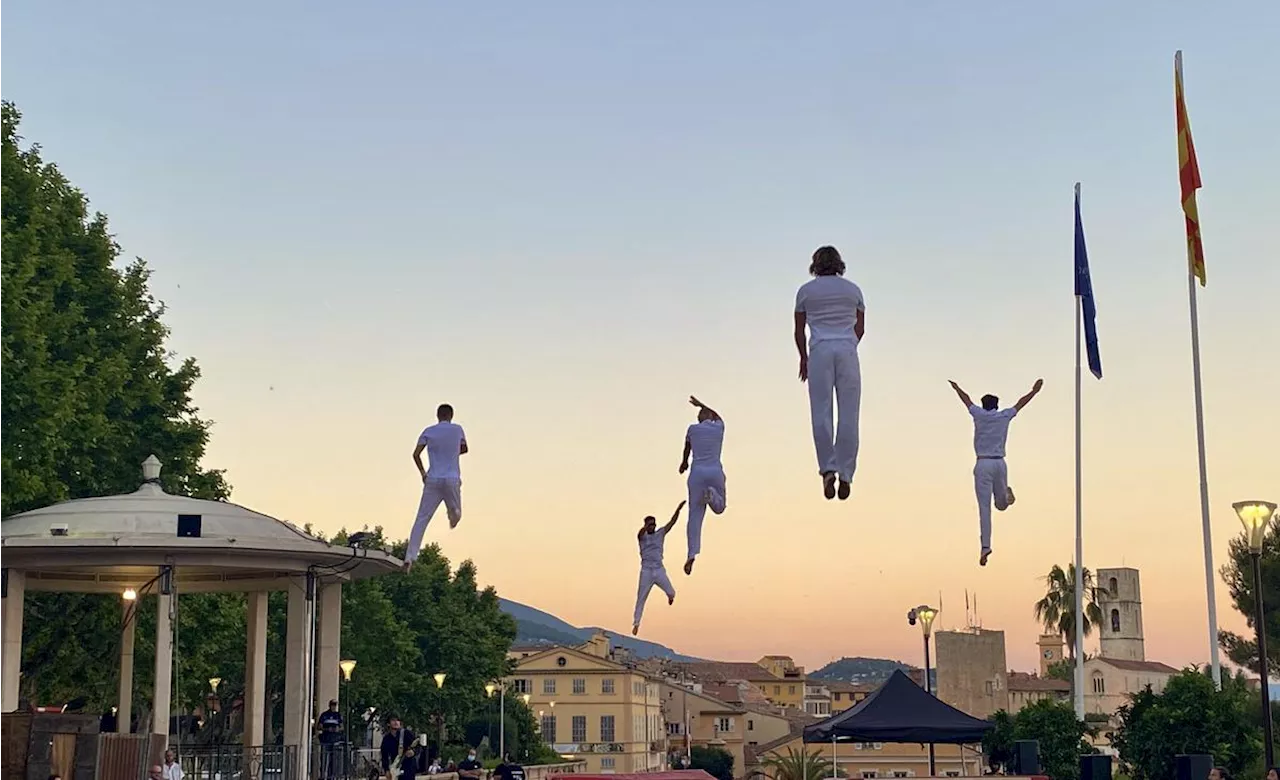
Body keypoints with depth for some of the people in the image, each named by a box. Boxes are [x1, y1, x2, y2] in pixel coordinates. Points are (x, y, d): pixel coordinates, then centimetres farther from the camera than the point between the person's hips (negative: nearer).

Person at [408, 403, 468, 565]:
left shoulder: (429, 431, 5)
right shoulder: (457, 429, 9)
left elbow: (416, 454, -1)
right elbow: (464, 449, 25)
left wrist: (422, 472, 12)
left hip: (433, 480, 0)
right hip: (452, 479, 0)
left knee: (421, 519, 0)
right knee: (456, 513, 16)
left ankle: (410, 557, -12)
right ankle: (454, 513, -22)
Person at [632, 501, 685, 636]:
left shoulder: (660, 533, 6)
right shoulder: (642, 536, -1)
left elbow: (672, 522, -4)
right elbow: (641, 533, -27)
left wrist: (678, 509, -20)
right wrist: (646, 525, -50)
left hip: (659, 570, 2)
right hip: (646, 571, -2)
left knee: (671, 593, -8)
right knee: (641, 599, 1)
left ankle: (670, 596, 30)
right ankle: (636, 623, 11)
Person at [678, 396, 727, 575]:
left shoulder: (693, 429, 8)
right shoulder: (719, 427, 11)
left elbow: (687, 448, 27)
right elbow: (717, 416, 36)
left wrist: (684, 462, 47)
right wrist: (701, 405, 53)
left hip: (697, 473, 0)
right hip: (716, 473, 0)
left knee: (695, 516, -1)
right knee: (719, 507, 20)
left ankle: (692, 554, -17)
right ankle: (711, 494, -17)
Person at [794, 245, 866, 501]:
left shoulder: (806, 291, 8)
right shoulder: (853, 289, 14)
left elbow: (799, 331, 11)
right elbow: (860, 328, 13)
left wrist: (804, 358, 24)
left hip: (820, 351, -1)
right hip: (848, 351, 1)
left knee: (821, 413, 0)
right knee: (848, 416, 2)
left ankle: (828, 468, -11)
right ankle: (845, 474, 0)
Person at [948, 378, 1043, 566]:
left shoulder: (979, 414, 6)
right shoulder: (1005, 416, 8)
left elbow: (967, 399, 24)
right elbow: (1021, 403, 24)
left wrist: (956, 388, 42)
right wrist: (1034, 391, 39)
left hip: (983, 464, -2)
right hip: (1000, 464, 2)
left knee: (984, 507, -8)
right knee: (1001, 505, 24)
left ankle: (985, 545, -16)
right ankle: (1006, 493, -1)